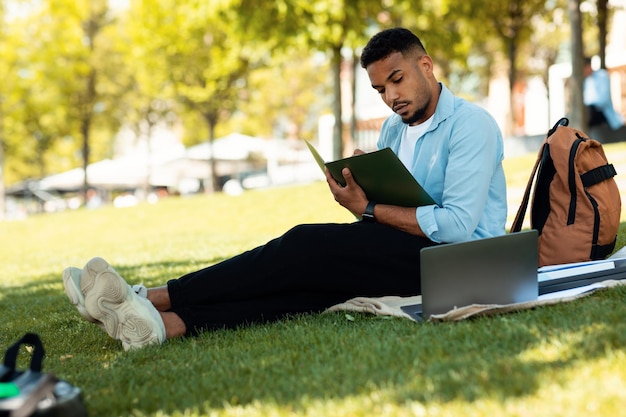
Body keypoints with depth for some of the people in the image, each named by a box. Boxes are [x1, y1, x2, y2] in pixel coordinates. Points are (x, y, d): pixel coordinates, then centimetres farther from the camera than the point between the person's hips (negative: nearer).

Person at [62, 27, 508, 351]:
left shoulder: (470, 123, -8)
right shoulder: (393, 129, 19)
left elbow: (457, 225, -18)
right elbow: (386, 207, 13)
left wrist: (369, 209, -16)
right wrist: (357, 189, -10)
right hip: (404, 257, 7)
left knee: (308, 246, -23)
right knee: (310, 280, -21)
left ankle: (155, 298, -27)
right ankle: (165, 323, -40)